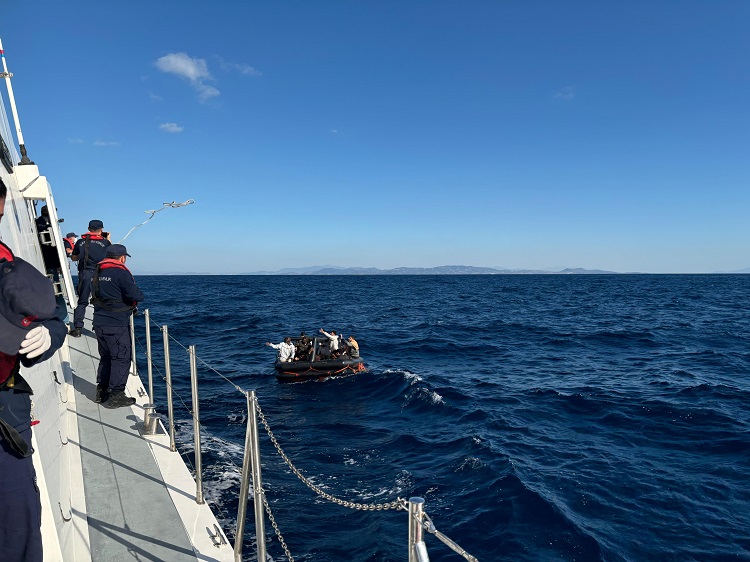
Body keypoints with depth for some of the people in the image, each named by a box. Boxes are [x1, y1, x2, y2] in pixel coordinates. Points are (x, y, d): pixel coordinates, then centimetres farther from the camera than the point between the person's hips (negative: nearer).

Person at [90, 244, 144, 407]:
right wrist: (137, 297, 1)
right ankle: (116, 395, 1)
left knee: (106, 357, 20)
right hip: (117, 325, -8)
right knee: (122, 358, 0)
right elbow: (137, 296, -20)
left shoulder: (97, 272, 12)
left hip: (99, 323, 8)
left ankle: (101, 391, 27)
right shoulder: (121, 273, -15)